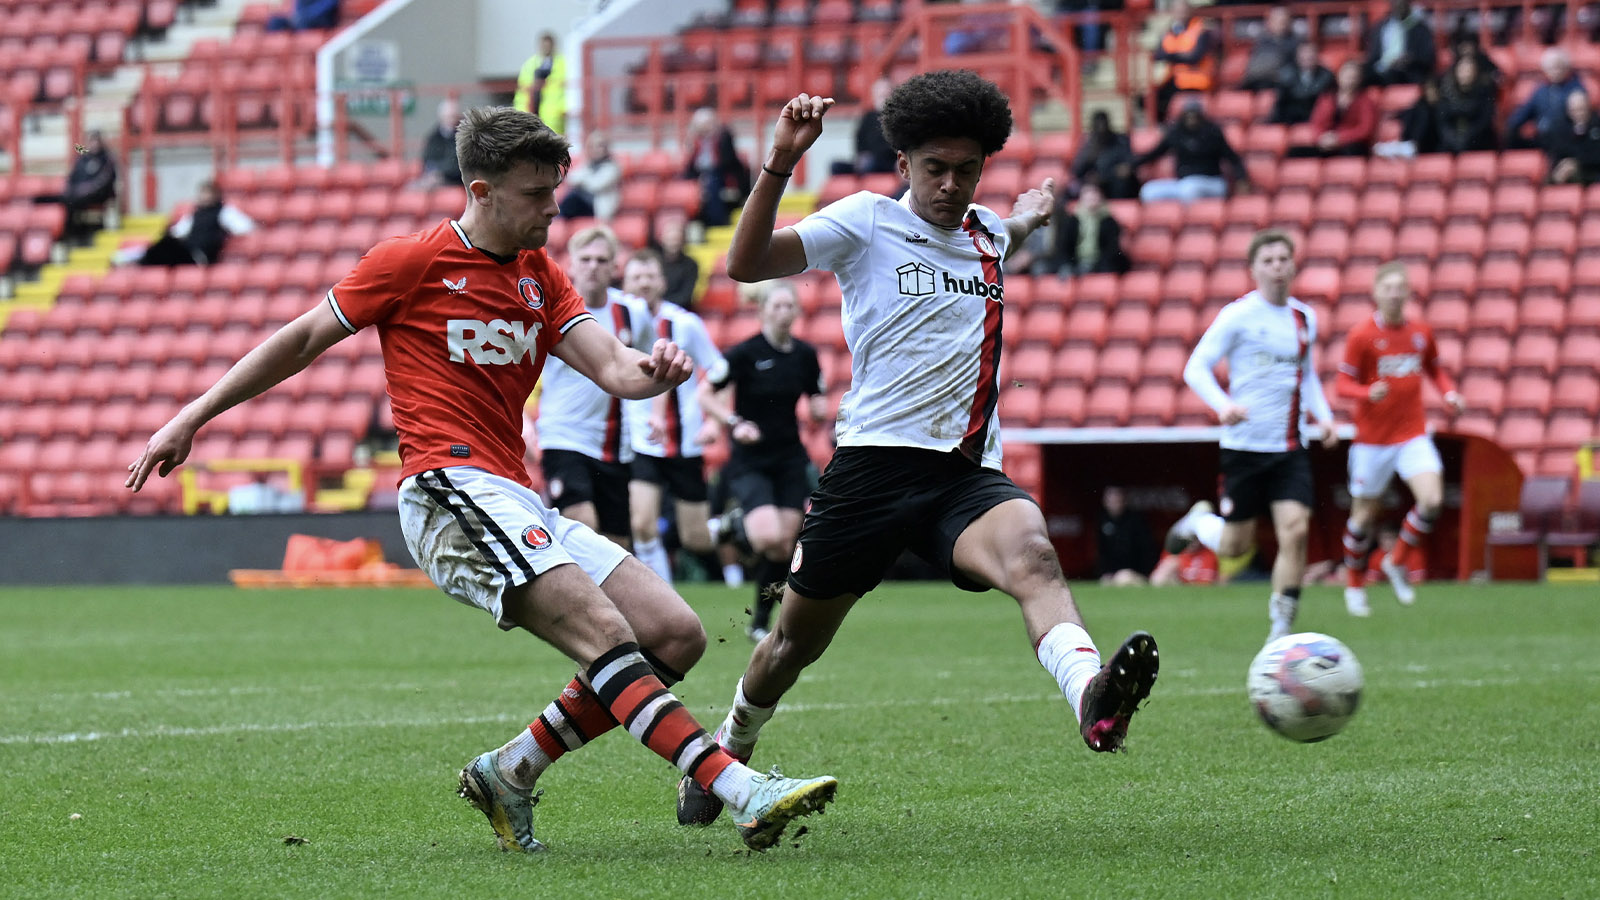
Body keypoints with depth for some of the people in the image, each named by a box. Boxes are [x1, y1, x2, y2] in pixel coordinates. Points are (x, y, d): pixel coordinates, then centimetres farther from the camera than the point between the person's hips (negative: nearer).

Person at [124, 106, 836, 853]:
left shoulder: (541, 278, 19)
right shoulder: (412, 261, 1)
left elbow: (611, 367, 7)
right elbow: (301, 342, 9)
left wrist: (649, 369, -18)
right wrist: (191, 419, 8)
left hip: (520, 506, 8)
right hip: (451, 491, -8)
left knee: (676, 636, -2)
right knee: (604, 632, -25)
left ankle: (509, 772, 4)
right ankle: (740, 790, -38)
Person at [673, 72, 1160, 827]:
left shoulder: (987, 234, 18)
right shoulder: (867, 221, 2)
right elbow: (746, 264, -12)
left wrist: (1029, 217, 34)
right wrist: (779, 165, -21)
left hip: (968, 474, 3)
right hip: (876, 463, -3)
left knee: (1031, 555, -31)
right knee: (797, 641, 11)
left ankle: (1091, 697, -60)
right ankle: (727, 753, 41)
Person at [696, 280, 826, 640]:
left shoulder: (805, 354, 4)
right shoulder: (744, 353, -11)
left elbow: (818, 404, 15)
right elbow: (705, 395, -8)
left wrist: (819, 409, -9)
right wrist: (734, 423, -22)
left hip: (790, 460, 5)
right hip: (749, 461, -5)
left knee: (785, 544, 0)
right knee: (769, 537, -23)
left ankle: (761, 622, 15)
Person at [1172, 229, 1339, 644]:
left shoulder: (1304, 318, 10)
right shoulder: (1238, 315, -7)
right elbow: (1196, 368, -8)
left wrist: (1322, 415, 9)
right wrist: (1222, 404, -26)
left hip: (1290, 447, 4)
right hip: (1245, 444, -4)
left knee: (1295, 530, -14)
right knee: (1236, 548, 3)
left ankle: (1282, 629, -4)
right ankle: (1200, 522, 39)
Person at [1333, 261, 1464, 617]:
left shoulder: (1421, 332, 4)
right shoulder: (1362, 335, -9)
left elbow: (1434, 370, 20)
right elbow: (1342, 384, -7)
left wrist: (1450, 393, 0)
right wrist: (1369, 393, -27)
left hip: (1413, 435, 3)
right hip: (1373, 438, -3)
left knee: (1432, 500, -17)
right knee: (1365, 514, 6)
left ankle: (1397, 563, 7)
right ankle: (1355, 585, 28)